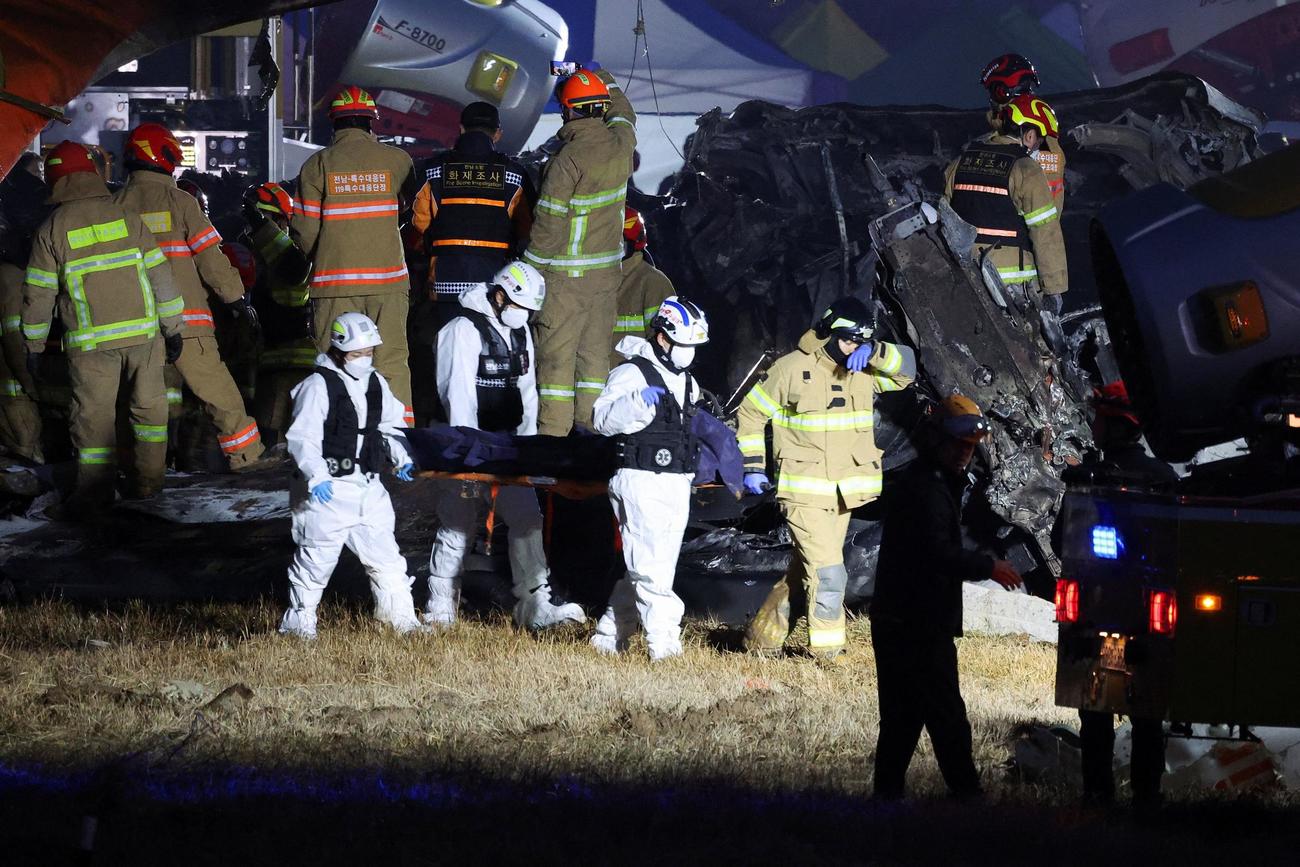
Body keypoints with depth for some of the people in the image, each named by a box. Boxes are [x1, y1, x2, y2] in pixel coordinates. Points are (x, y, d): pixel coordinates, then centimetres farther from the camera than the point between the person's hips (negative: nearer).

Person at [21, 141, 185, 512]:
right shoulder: (126, 217, 1)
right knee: (148, 405, 14)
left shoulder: (52, 230, -4)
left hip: (91, 342, -2)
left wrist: (34, 344, 10)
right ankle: (147, 479, 19)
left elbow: (39, 294, -1)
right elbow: (160, 275, 1)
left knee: (93, 413, 4)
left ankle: (94, 489, 4)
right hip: (142, 333, 2)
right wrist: (172, 326, 9)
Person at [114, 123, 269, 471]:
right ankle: (244, 455, 2)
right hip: (185, 315, -4)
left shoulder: (117, 204, 5)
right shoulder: (179, 201, -5)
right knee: (217, 390, 2)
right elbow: (210, 256, -4)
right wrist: (235, 296, 6)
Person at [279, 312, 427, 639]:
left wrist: (401, 458, 3)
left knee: (385, 551, 10)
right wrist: (316, 476, -29)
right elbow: (302, 438, -17)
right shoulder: (318, 386, -12)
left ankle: (400, 614, 20)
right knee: (317, 556, 1)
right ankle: (298, 621, 11)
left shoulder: (376, 384, 10)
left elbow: (391, 426, 20)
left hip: (368, 486, 6)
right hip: (328, 490, -6)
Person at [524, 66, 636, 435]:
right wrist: (597, 74, 33)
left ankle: (553, 430, -2)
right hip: (607, 272, 6)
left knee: (556, 353, -2)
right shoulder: (620, 144, -2)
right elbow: (623, 111, 24)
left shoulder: (568, 159, -20)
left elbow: (549, 224, -17)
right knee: (595, 351, 12)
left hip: (566, 276, -6)